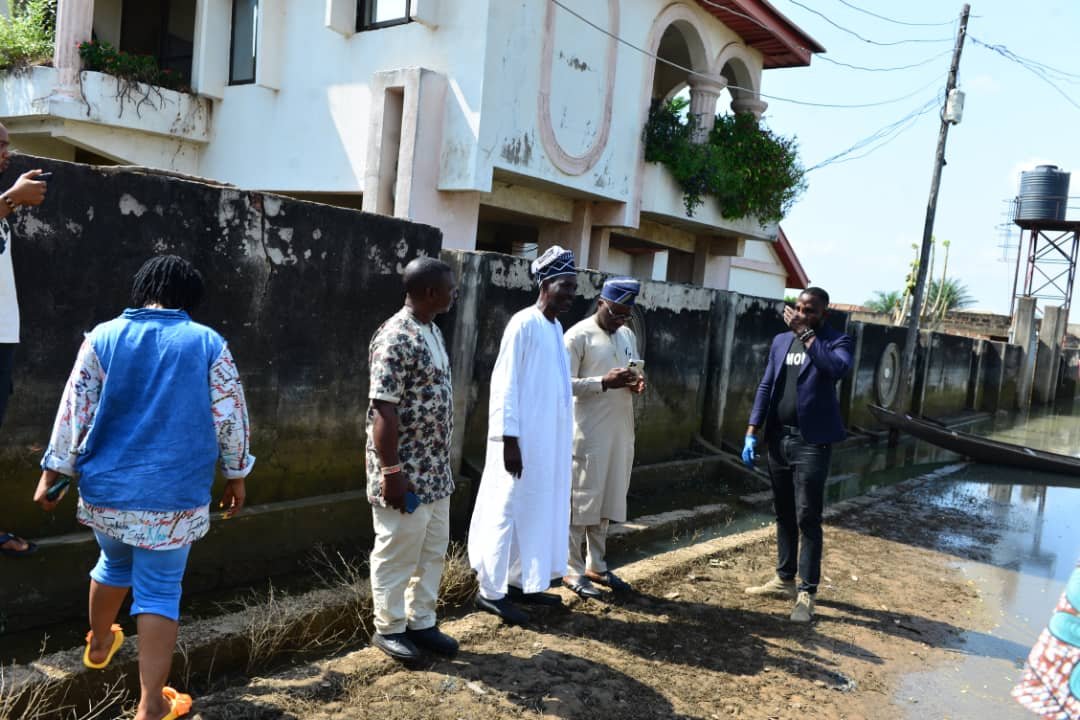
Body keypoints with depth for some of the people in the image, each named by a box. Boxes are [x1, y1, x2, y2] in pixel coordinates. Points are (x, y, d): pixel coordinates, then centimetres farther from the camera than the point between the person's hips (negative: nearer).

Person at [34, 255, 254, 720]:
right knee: (159, 591, 4)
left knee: (114, 563, 28)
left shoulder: (104, 337, 0)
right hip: (173, 494, -3)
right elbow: (230, 418, -3)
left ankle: (99, 645, 52)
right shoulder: (208, 344, -5)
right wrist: (236, 475, 8)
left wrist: (52, 472, 9)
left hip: (107, 488, 3)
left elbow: (74, 412, 0)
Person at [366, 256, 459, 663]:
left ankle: (421, 622, 31)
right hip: (405, 472, -9)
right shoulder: (396, 338, -20)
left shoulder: (432, 332, 11)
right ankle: (389, 628, 23)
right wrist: (391, 472, -23)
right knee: (397, 553, 6)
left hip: (435, 470, 9)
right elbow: (383, 410, -23)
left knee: (432, 551, 17)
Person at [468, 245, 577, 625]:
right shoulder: (524, 324, -14)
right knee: (509, 512, 0)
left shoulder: (556, 327, 12)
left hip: (548, 440, 9)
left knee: (537, 511, 15)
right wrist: (509, 439, -20)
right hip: (523, 439, -9)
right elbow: (505, 384, -17)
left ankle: (519, 581, 28)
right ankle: (491, 591, 11)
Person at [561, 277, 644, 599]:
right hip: (589, 433, -7)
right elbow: (564, 383, -14)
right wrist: (604, 382, -25)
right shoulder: (579, 335, -9)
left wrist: (635, 384, -1)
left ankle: (596, 566, 24)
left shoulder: (628, 335, 14)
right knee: (581, 501, 1)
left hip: (621, 431, 7)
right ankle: (573, 570, 12)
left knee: (606, 501, 13)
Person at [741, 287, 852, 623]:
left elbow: (840, 368, -27)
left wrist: (806, 333, -23)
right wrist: (752, 433, 3)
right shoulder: (780, 341, 11)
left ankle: (806, 593, 4)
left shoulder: (836, 341, -4)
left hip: (811, 441, -5)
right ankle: (784, 579, 27)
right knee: (783, 514, 15)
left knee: (807, 518, -4)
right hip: (778, 438, 6)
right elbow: (766, 387, 10)